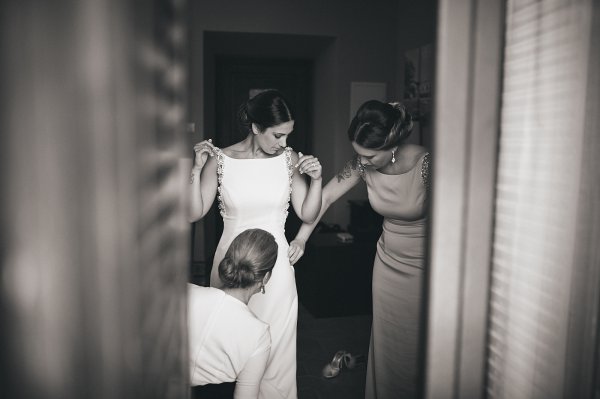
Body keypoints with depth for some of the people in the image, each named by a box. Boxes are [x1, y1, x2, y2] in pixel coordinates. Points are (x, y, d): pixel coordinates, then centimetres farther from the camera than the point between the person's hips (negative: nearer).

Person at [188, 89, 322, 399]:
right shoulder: (220, 160, -7)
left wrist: (316, 179, -13)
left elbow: (307, 214, 1)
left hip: (275, 264, 1)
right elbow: (194, 213, -6)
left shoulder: (290, 159, -3)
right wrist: (197, 170, -16)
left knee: (276, 347, 9)